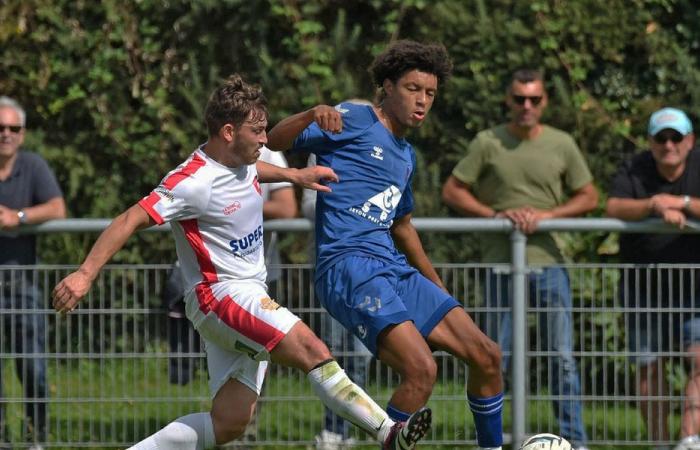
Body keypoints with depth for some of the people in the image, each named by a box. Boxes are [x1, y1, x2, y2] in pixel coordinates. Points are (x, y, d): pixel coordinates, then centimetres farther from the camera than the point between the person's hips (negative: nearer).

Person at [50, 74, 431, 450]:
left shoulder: (240, 161, 8)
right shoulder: (193, 182, -18)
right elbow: (131, 220, -22)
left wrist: (295, 175, 26)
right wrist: (85, 274, -29)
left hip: (250, 298, 10)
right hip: (218, 294, -10)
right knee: (312, 351, -26)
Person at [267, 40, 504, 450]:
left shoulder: (406, 155, 23)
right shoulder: (353, 121, -1)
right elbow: (276, 141, -10)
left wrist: (438, 289, 38)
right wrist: (312, 116, -31)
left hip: (395, 270, 9)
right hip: (348, 266, -9)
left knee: (487, 355, 5)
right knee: (422, 370, -26)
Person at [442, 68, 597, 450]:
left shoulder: (562, 145, 5)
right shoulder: (488, 143, 0)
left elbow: (589, 197, 9)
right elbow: (452, 191, 1)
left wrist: (547, 214, -8)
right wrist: (496, 215, -12)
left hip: (548, 262, 1)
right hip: (501, 263, -1)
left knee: (562, 356, 2)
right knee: (496, 357, 5)